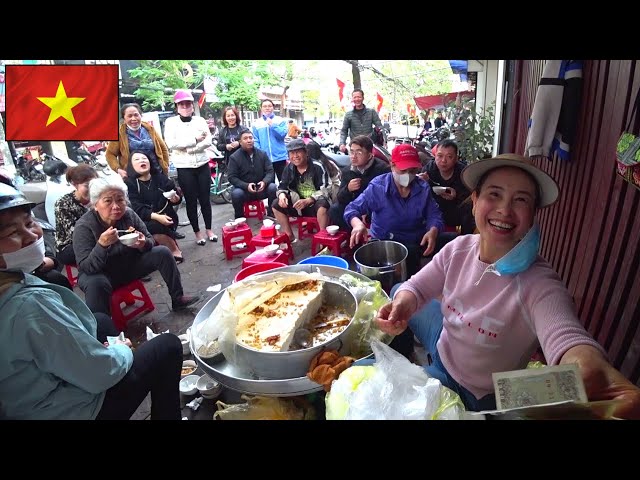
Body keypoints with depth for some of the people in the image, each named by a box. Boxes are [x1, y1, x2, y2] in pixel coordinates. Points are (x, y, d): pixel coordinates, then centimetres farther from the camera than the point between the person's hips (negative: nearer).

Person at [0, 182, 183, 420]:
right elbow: (100, 374, -29)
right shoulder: (32, 304, -36)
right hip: (69, 410, -8)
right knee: (168, 345, 4)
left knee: (102, 321, 27)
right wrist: (122, 351, -8)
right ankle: (167, 415, 25)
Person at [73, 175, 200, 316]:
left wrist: (143, 244, -29)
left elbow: (150, 240, -4)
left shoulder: (129, 214, -13)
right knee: (96, 284, -37)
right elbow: (85, 267, -27)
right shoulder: (83, 226, -23)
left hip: (130, 265, 5)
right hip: (100, 274, -4)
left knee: (162, 252, -9)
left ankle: (177, 299, 3)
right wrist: (101, 244, -46)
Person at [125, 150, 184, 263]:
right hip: (145, 221, -1)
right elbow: (136, 209, -16)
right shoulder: (129, 183, -4)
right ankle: (175, 250, -9)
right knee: (155, 226, -33)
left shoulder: (160, 177, 4)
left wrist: (176, 199, -14)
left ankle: (175, 251, -4)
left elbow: (177, 197, 11)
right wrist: (156, 216, -32)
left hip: (167, 218, 1)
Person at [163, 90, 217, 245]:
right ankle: (197, 232, 17)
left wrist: (188, 149, -15)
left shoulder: (200, 120, 5)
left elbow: (208, 141, -6)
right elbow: (171, 144, -14)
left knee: (205, 199, 7)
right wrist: (195, 140, -15)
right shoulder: (171, 122, 0)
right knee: (191, 201, 6)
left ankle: (209, 229, 20)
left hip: (202, 165, 2)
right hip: (184, 168, -1)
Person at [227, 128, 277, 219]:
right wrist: (246, 186, -26)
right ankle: (239, 218, -8)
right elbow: (231, 177, -9)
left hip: (261, 188, 2)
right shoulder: (234, 157, -4)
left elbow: (270, 171, -1)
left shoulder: (262, 154, 3)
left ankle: (271, 214, -7)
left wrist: (264, 182, -24)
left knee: (273, 188, -27)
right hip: (244, 189, -2)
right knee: (236, 194, -34)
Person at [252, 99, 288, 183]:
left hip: (280, 158, -1)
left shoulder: (280, 120, 3)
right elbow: (255, 141, 3)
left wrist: (272, 125, -14)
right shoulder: (256, 123, 6)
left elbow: (282, 134, -9)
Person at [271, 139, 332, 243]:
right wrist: (282, 195, -19)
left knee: (322, 204, -39)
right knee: (276, 204, -11)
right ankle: (290, 236, -3)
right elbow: (282, 187, 7)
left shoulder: (317, 167, -14)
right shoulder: (289, 168, 2)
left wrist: (307, 201, -31)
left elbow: (325, 190, -19)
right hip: (299, 204, 5)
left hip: (316, 203, -5)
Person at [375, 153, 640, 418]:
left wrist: (588, 365, -77)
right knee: (397, 290, 18)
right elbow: (416, 287, -6)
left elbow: (565, 337, -53)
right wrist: (403, 302, -31)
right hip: (442, 344, 5)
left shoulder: (539, 284, -33)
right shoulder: (458, 249, -16)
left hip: (475, 394, -5)